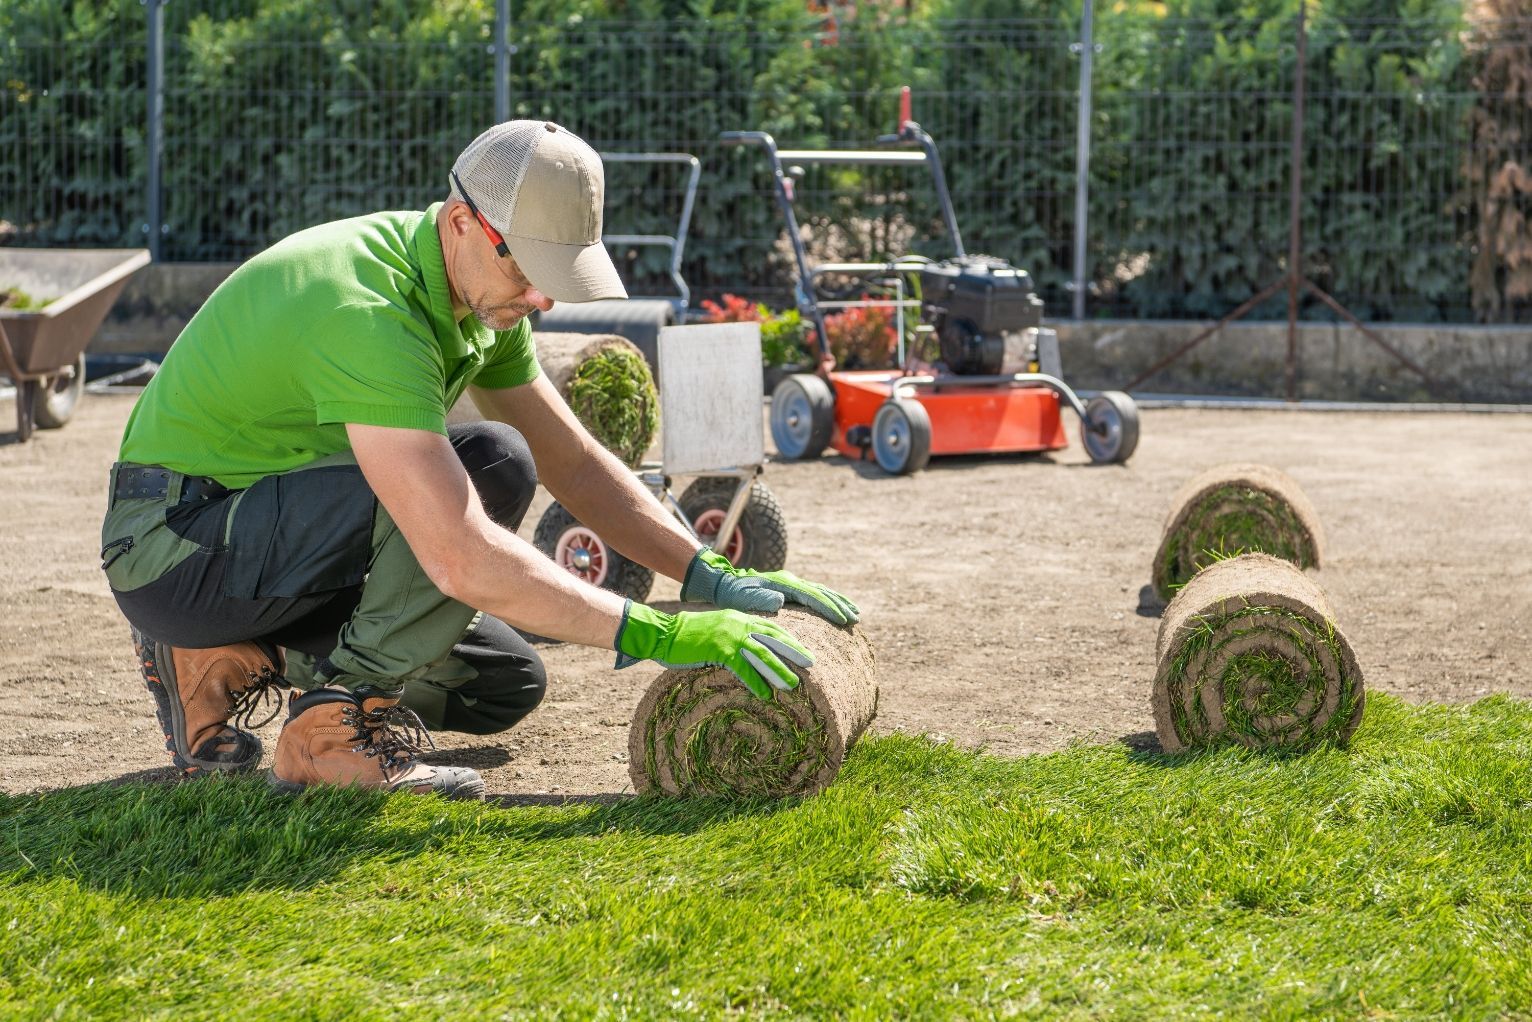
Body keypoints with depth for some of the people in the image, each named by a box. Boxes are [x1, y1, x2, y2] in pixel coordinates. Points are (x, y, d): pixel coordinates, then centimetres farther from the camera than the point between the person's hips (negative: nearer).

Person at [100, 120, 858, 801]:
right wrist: (653, 634, -34)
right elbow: (461, 558, -37)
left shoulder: (482, 292, -1)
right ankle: (337, 724, -17)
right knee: (492, 466, -26)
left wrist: (710, 577, -4)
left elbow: (575, 463, 8)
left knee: (504, 683, 11)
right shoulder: (369, 313, -31)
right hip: (172, 541, -10)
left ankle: (231, 664, 12)